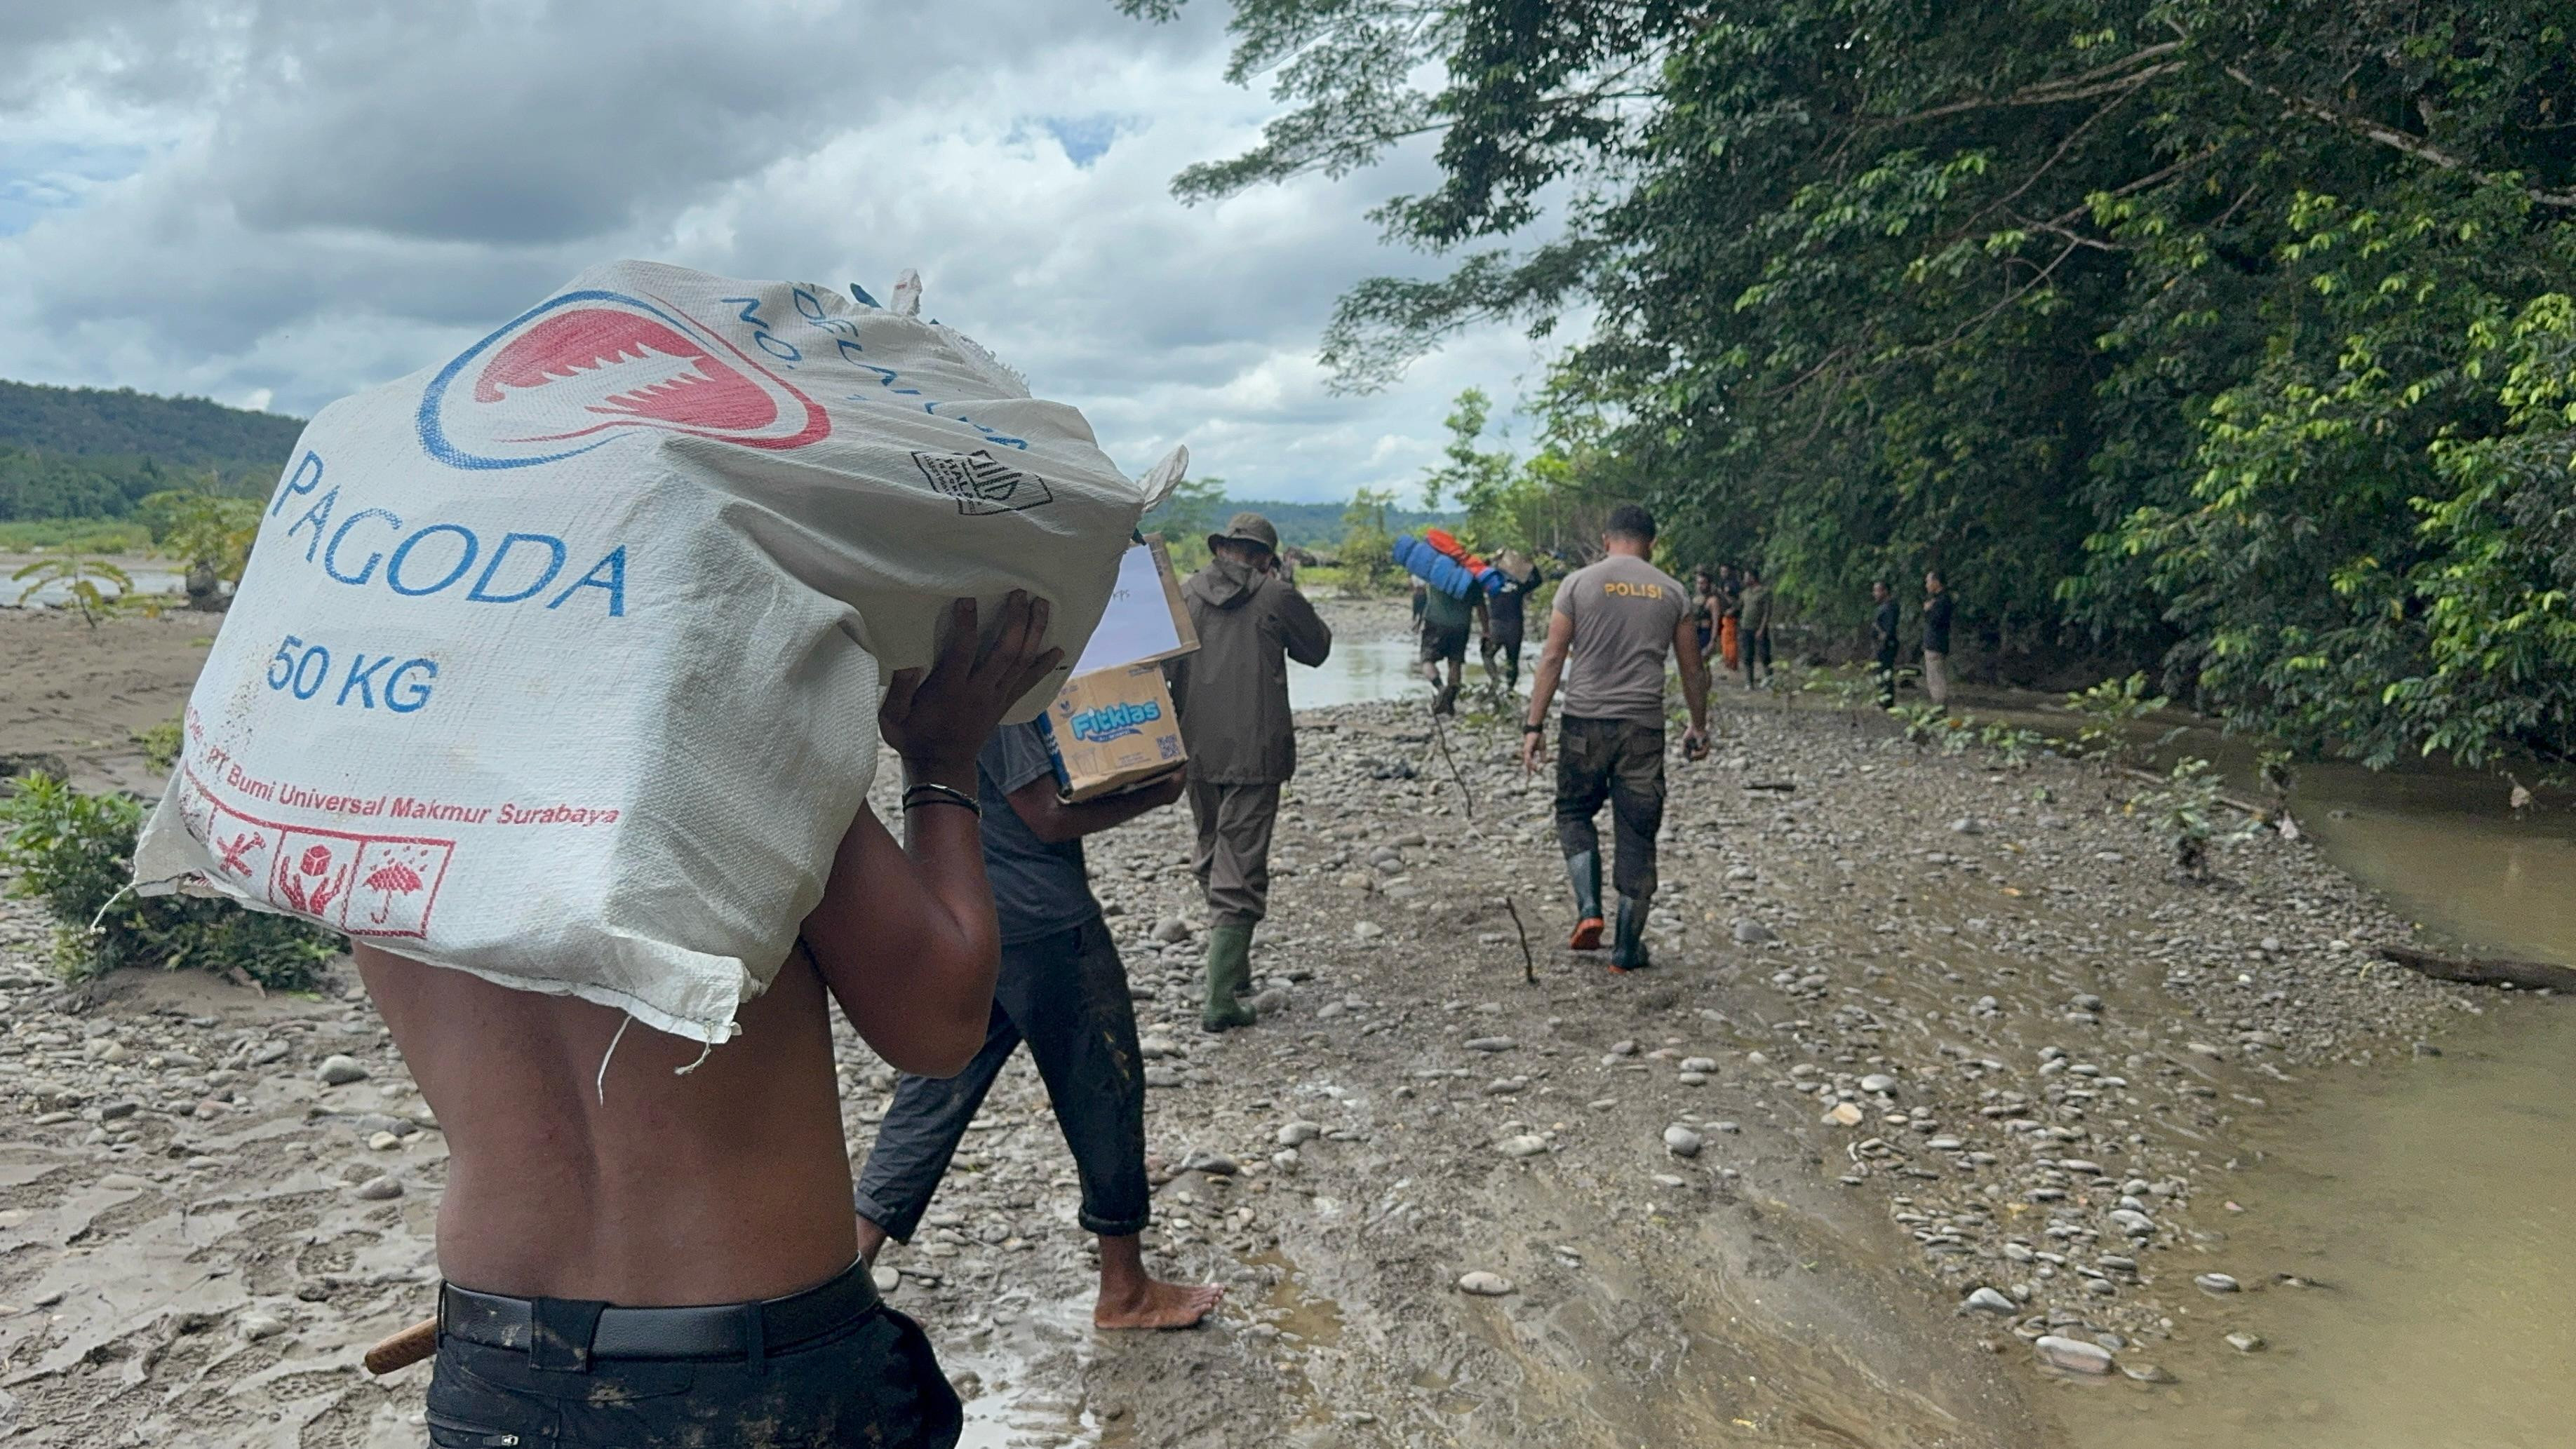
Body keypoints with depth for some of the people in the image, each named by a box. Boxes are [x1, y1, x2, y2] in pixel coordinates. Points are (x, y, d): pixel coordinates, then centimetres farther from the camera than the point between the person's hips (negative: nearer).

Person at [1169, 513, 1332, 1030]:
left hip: (1196, 750, 4)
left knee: (1212, 859, 20)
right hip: (1254, 752, -4)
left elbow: (1164, 664, 11)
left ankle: (1233, 969, 31)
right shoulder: (1275, 596, -5)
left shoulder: (1186, 593, 4)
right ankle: (1220, 998, -11)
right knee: (1240, 872, -4)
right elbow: (1317, 649, 9)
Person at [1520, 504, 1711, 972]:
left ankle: (1588, 909, 1)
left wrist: (1534, 727, -1)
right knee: (1638, 835, 8)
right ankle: (1627, 948, 12)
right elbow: (1693, 669, 12)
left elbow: (1553, 658, -3)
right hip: (1644, 727, 1)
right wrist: (1699, 727, 24)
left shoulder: (1579, 583, 1)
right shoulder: (1671, 591, 7)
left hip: (1585, 722, -1)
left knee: (1574, 814, 19)